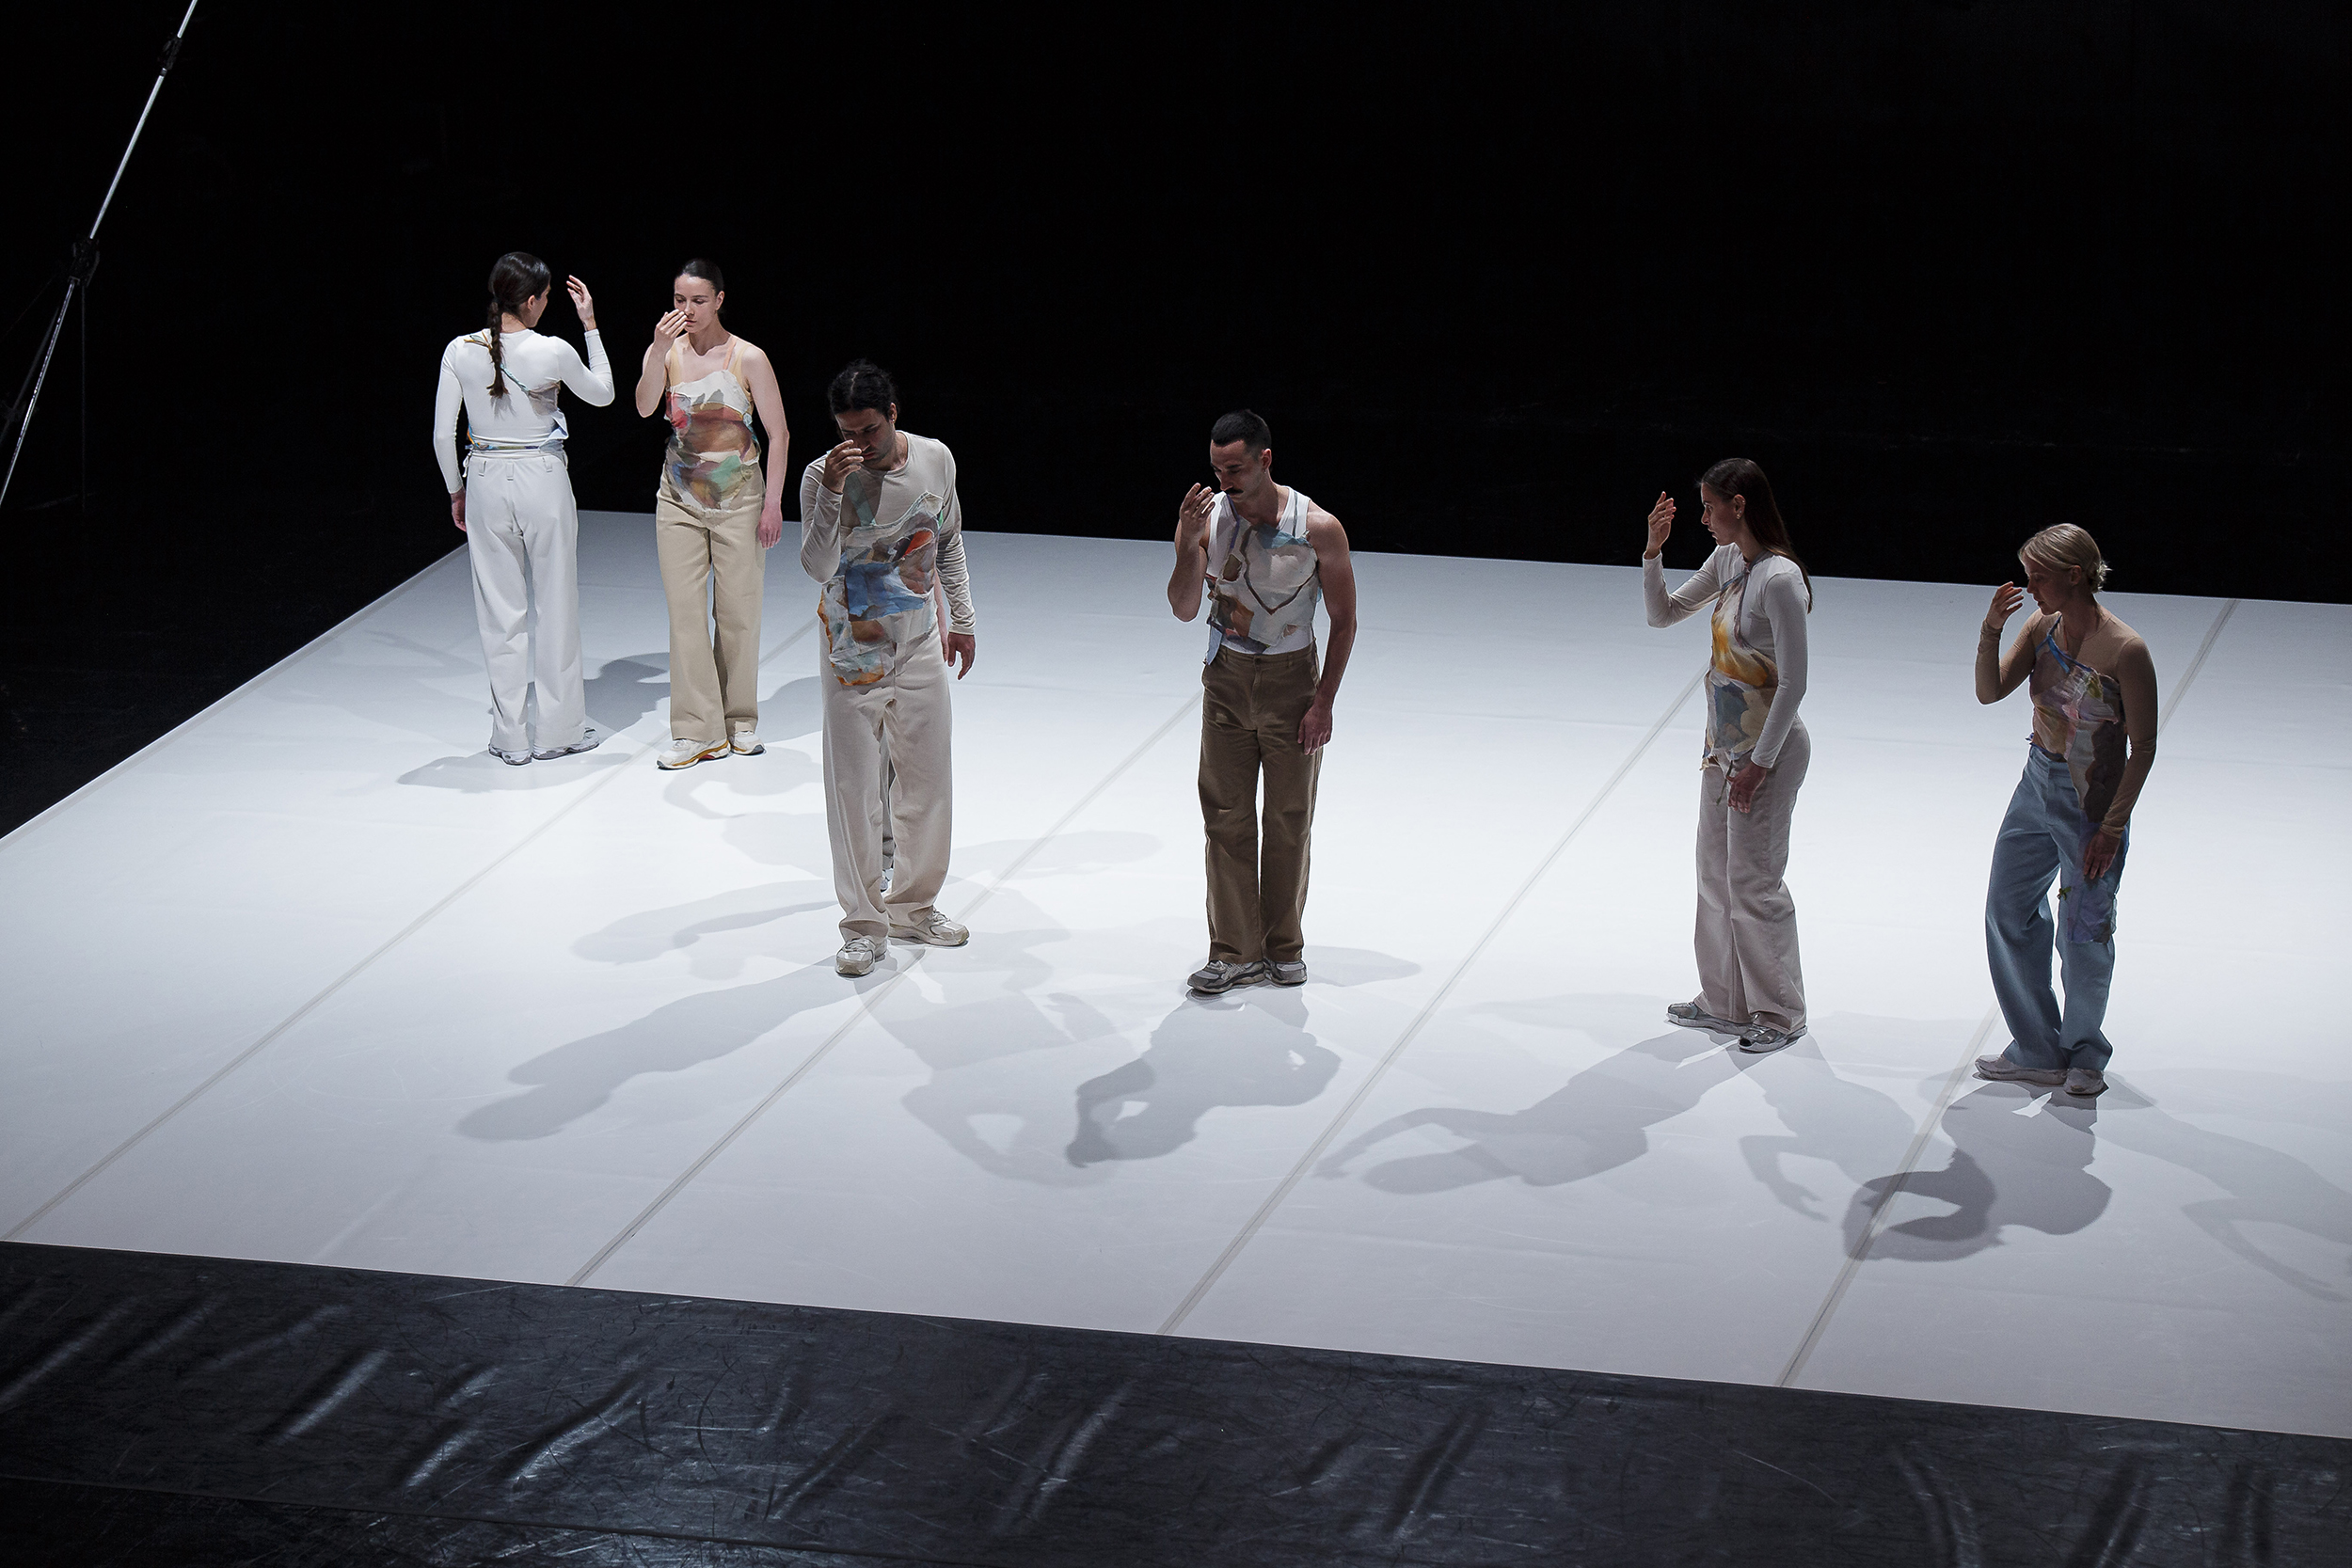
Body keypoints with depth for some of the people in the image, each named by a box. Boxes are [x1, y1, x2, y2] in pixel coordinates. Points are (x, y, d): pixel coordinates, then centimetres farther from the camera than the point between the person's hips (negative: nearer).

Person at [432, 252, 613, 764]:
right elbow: (602, 394, 6)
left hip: (486, 482, 3)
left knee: (500, 611, 9)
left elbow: (443, 435, -2)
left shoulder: (460, 352, -7)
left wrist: (456, 491, 12)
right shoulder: (553, 352, -14)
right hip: (543, 479, -2)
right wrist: (590, 326, 9)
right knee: (556, 604, 10)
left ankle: (511, 737, 12)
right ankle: (559, 729, 17)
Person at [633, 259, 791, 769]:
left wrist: (773, 503, -7)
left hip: (738, 498, -2)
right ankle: (698, 730, 4)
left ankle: (740, 720, 20)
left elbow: (778, 434, -4)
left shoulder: (748, 358, -7)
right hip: (680, 498, 2)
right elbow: (645, 407, -17)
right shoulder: (668, 352, -1)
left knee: (737, 610, 5)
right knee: (685, 611, 0)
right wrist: (658, 352, -31)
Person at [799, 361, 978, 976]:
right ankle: (863, 925, 6)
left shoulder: (936, 459, -3)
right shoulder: (823, 476, -14)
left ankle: (913, 906, 27)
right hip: (854, 654, -3)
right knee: (854, 788, -2)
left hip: (921, 648, 4)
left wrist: (961, 619, 16)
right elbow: (817, 567, -24)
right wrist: (832, 492, -34)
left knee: (926, 781, 10)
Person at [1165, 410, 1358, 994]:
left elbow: (1344, 621, -5)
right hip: (1226, 681, 2)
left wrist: (1323, 703, -10)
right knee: (1226, 819, 2)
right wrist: (1189, 545, -23)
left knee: (1289, 821, 6)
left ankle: (1283, 946, 21)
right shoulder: (1209, 517, -7)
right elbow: (1184, 610, -7)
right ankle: (1235, 952, 8)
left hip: (1291, 682, -2)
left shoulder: (1318, 529, -14)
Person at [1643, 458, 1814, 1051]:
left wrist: (1759, 763, -19)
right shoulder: (1726, 561, 4)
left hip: (1768, 750, -9)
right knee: (1716, 874, 16)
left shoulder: (1780, 579, -22)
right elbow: (1663, 613, 15)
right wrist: (1653, 551, -1)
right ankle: (1724, 1001, 28)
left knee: (1753, 879, 0)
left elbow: (1793, 683, -21)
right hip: (1724, 743, 9)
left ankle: (1778, 1013, 13)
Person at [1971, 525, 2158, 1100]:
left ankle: (2084, 1054, 28)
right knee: (2008, 912, 12)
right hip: (2038, 786, 7)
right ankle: (2038, 1051, 25)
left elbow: (2143, 746, -16)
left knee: (2083, 932, 5)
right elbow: (1990, 691, -3)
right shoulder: (2042, 626, -3)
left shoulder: (2125, 651, -21)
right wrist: (1991, 628, -18)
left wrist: (2112, 825, -16)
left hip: (2092, 800, -7)